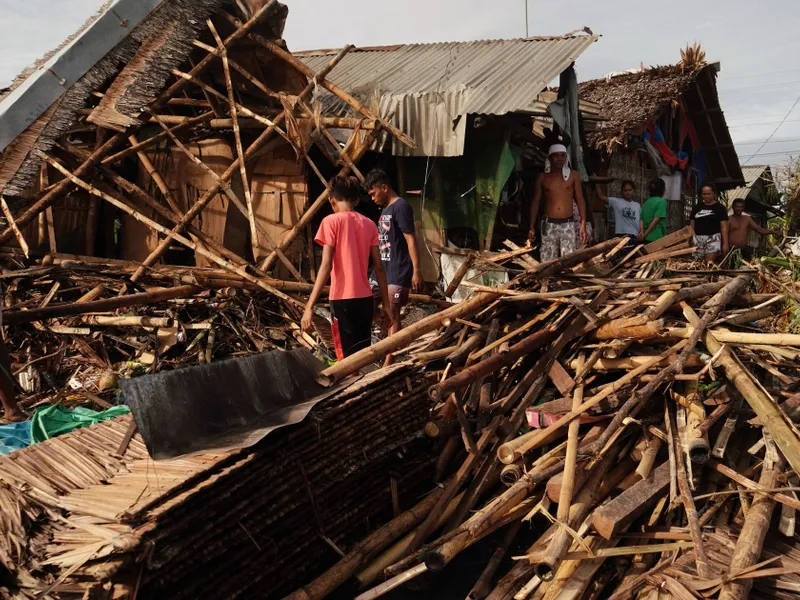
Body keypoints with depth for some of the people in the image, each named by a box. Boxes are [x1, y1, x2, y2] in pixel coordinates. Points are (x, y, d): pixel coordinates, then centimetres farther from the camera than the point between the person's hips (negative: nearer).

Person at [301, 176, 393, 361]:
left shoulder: (331, 221, -5)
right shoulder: (369, 224, 8)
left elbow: (326, 266, -13)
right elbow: (379, 267, 8)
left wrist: (310, 306, -14)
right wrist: (386, 303, 14)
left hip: (343, 299, -5)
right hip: (365, 298, 5)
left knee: (348, 358, -2)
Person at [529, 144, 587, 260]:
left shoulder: (573, 175, 6)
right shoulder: (542, 177, 6)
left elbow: (580, 200, 7)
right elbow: (535, 202, 10)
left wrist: (583, 224, -3)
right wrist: (532, 227, 6)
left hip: (568, 224, 0)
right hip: (549, 225, 0)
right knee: (548, 262, -3)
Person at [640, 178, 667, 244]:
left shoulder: (646, 202, 12)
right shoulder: (662, 201, -7)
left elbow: (642, 220, 6)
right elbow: (656, 220, -13)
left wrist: (642, 232, -3)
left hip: (646, 238, 6)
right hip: (656, 237, -6)